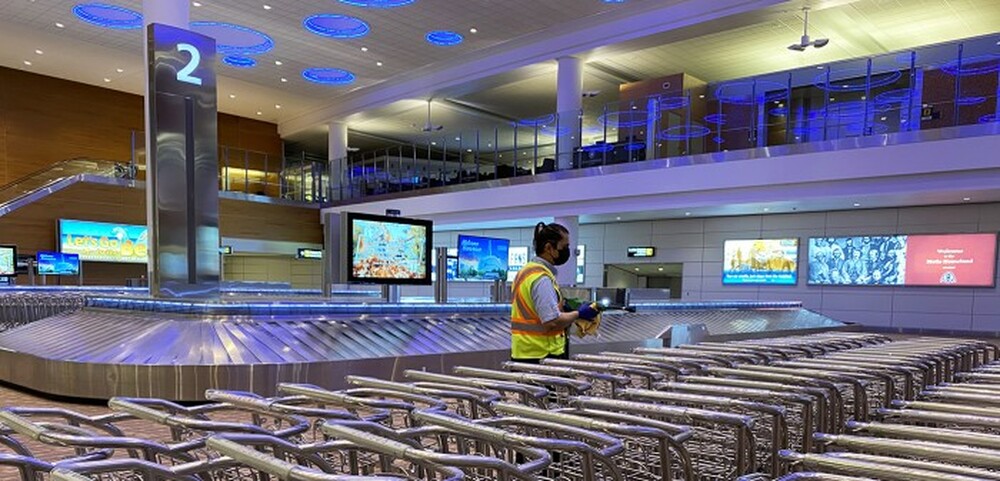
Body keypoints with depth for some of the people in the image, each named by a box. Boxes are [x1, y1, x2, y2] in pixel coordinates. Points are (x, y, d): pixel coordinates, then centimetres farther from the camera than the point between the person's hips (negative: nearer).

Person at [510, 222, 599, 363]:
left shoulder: (526, 270, 12)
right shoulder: (542, 278, -18)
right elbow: (552, 322, -24)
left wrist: (569, 312, 15)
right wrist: (578, 314, -9)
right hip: (541, 356, -10)